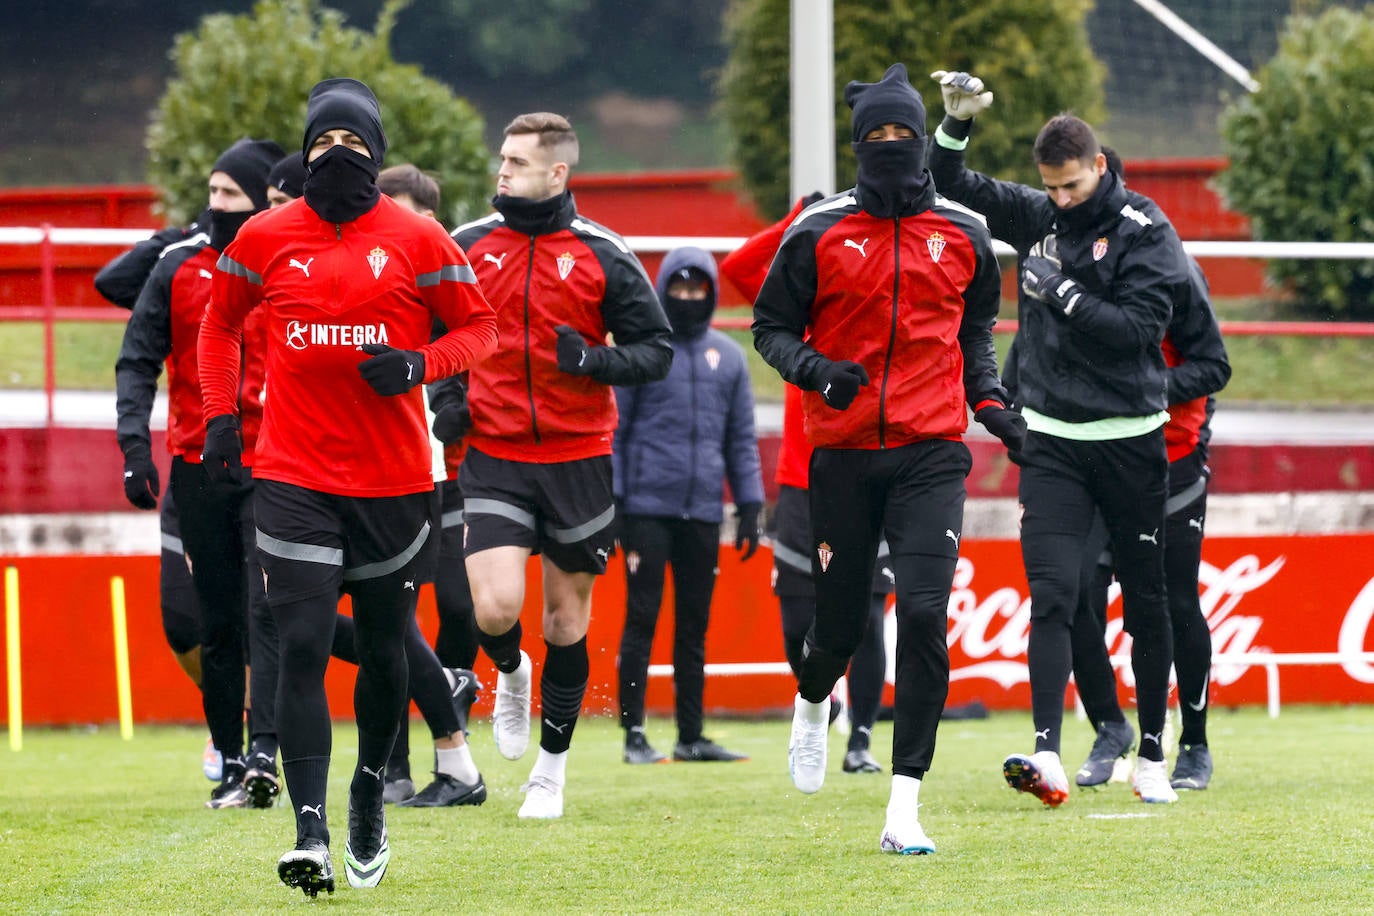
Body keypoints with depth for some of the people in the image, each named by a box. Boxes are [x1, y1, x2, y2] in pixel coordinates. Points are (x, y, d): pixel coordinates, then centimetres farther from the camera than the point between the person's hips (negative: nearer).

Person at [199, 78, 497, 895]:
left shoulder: (418, 240, -1)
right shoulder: (266, 239, 3)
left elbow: (479, 328, 7)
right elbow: (221, 323, 20)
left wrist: (419, 363, -13)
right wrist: (221, 413, 8)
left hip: (393, 480, 1)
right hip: (294, 480, 0)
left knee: (384, 645, 12)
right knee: (303, 646, -12)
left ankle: (371, 791, 37)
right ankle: (312, 833, -16)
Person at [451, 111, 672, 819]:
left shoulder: (603, 255, -2)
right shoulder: (467, 247, 3)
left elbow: (655, 351, 0)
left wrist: (592, 360, -18)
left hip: (579, 458, 0)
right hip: (493, 457, 0)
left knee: (567, 616, 7)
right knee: (494, 608, -15)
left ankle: (551, 767, 22)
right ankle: (511, 676, 21)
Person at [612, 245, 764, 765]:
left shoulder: (728, 357, 12)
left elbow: (742, 437, 14)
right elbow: (612, 428, 1)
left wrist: (750, 505, 8)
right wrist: (608, 497, -5)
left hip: (704, 511, 4)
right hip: (647, 506, -4)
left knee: (695, 625, 7)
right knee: (642, 619, -5)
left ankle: (691, 735, 12)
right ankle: (634, 735, -3)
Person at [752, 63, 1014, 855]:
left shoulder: (963, 234, 8)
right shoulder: (820, 233, 1)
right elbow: (771, 326, 7)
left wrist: (990, 401, 7)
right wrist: (815, 369, -12)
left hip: (931, 454, 0)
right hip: (843, 455, 0)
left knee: (924, 616, -15)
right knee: (843, 619, 7)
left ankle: (906, 806, -13)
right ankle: (813, 702, 46)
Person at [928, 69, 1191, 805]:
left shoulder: (1145, 231, -7)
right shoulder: (1035, 216, 6)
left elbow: (1139, 328, -16)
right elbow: (951, 185, 11)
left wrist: (1063, 293, -20)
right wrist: (957, 121, -5)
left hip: (1129, 440, -2)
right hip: (1050, 438, 3)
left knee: (1145, 600, 7)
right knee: (1052, 595, -11)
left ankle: (1152, 754, 19)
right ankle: (1047, 752, -20)